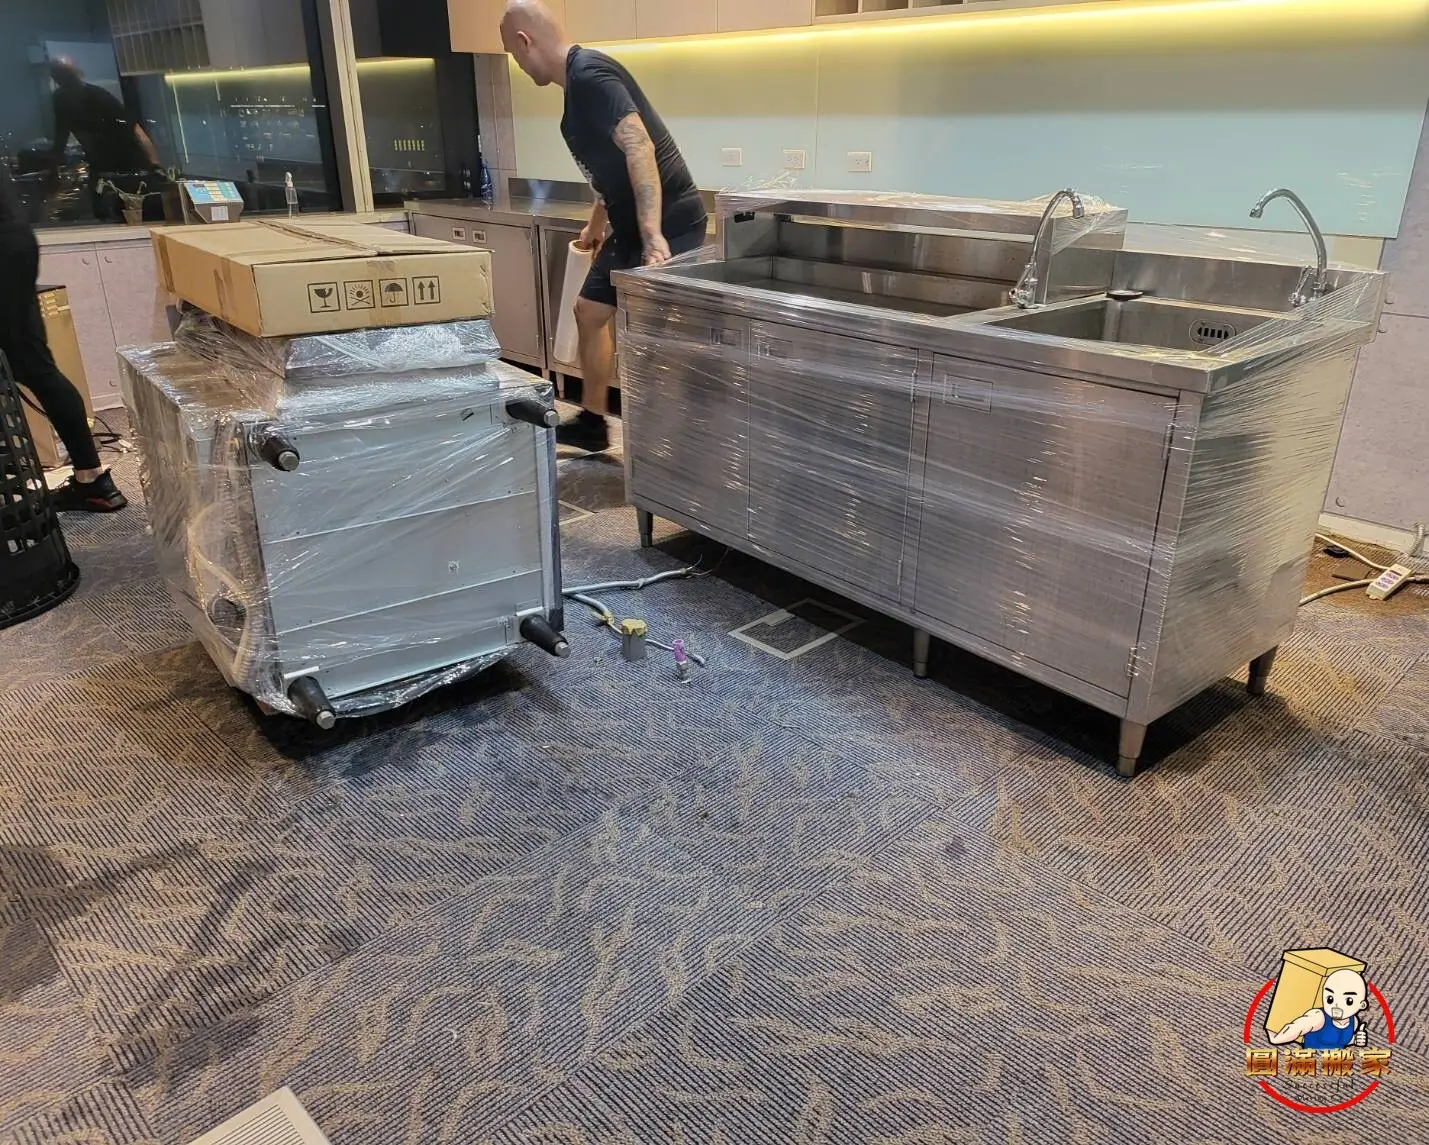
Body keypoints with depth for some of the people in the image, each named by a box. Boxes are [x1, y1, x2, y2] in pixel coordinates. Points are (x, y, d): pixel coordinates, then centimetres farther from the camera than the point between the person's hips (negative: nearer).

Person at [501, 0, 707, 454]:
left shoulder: (589, 75, -17)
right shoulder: (578, 83, 14)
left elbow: (638, 148, -30)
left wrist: (653, 236, -37)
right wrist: (598, 224, 40)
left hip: (669, 225, -11)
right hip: (632, 225, 11)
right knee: (590, 312, 16)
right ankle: (592, 422, 29)